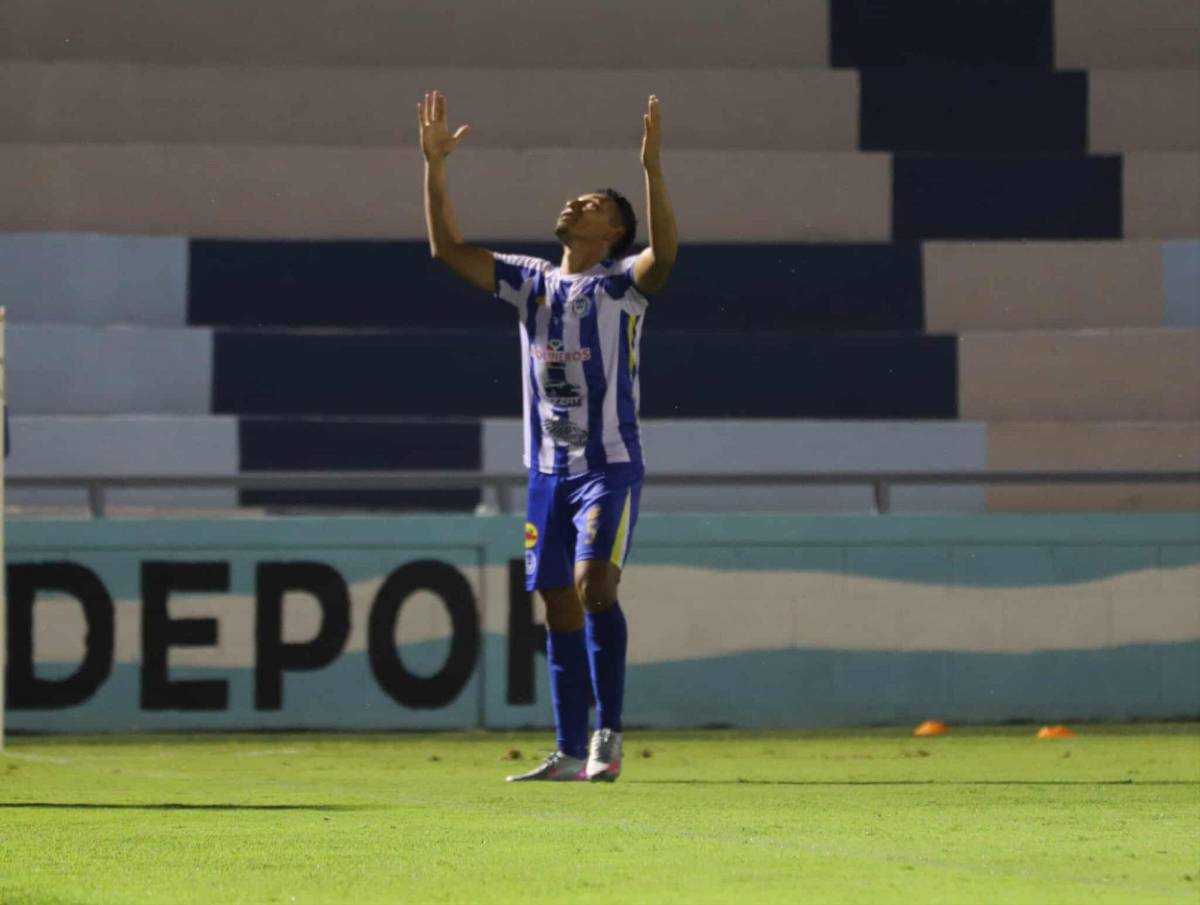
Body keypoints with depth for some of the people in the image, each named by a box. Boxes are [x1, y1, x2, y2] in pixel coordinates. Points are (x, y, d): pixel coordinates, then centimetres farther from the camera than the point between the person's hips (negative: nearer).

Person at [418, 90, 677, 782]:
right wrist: (435, 166, -1)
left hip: (610, 466, -6)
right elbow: (447, 247, 7)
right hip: (548, 468, 6)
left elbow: (663, 254, -26)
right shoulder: (531, 282, 12)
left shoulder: (621, 283, -3)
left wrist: (653, 169, -37)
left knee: (593, 584, -21)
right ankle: (572, 752, 8)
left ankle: (609, 732, -14)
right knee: (560, 606, 5)